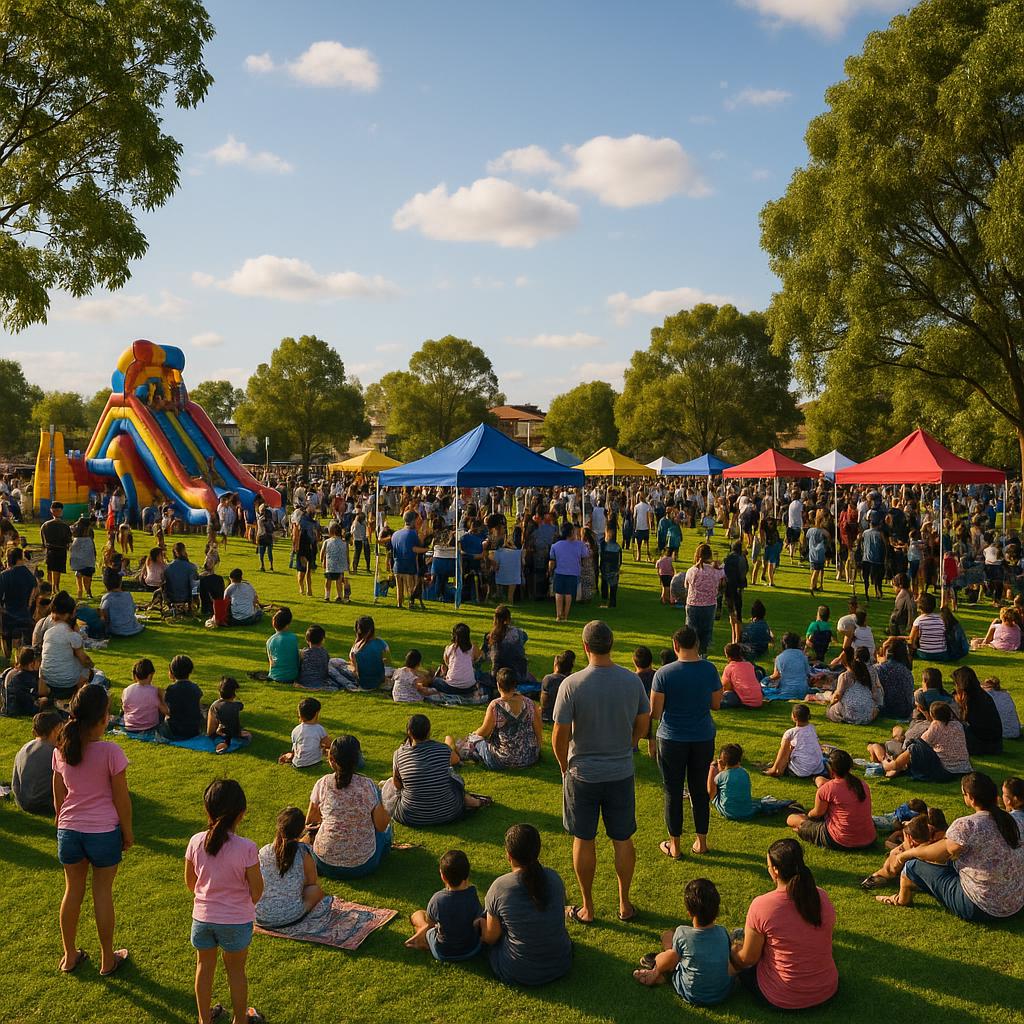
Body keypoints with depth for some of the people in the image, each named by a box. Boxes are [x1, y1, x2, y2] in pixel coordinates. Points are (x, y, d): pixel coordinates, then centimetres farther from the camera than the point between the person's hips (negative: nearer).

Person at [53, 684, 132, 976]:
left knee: (72, 891, 19)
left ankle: (70, 956, 35)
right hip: (104, 833, -4)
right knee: (103, 894, 11)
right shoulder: (111, 752, -20)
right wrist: (128, 832, 1)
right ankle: (107, 960, 26)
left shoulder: (61, 751, -6)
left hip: (69, 831, 4)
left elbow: (58, 797, 5)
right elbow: (121, 799, -13)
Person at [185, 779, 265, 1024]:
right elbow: (256, 891, -15)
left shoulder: (196, 842, -15)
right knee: (236, 971, 19)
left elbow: (190, 882, 1)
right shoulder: (246, 848, -25)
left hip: (202, 918, 3)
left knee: (205, 967, 24)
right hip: (237, 921, -2)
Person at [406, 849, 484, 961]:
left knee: (417, 914, 17)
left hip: (443, 954, -1)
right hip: (472, 950, 2)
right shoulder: (474, 895, -25)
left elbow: (429, 922, -9)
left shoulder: (437, 899, -29)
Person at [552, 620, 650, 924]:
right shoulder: (632, 681, -8)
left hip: (583, 774, -2)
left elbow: (560, 735, -14)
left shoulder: (572, 684, -19)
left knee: (584, 841, 13)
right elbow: (642, 725, 3)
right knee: (623, 839, 16)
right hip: (622, 773, 3)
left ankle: (587, 908, 25)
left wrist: (565, 767, 4)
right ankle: (624, 904, 30)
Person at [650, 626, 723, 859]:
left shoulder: (664, 674, -17)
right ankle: (701, 841, 30)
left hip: (672, 740, -3)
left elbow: (654, 713, -13)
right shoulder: (710, 670, -8)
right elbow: (716, 705, 2)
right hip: (703, 738, 3)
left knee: (673, 792, 11)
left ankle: (674, 846, 22)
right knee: (700, 789, 18)